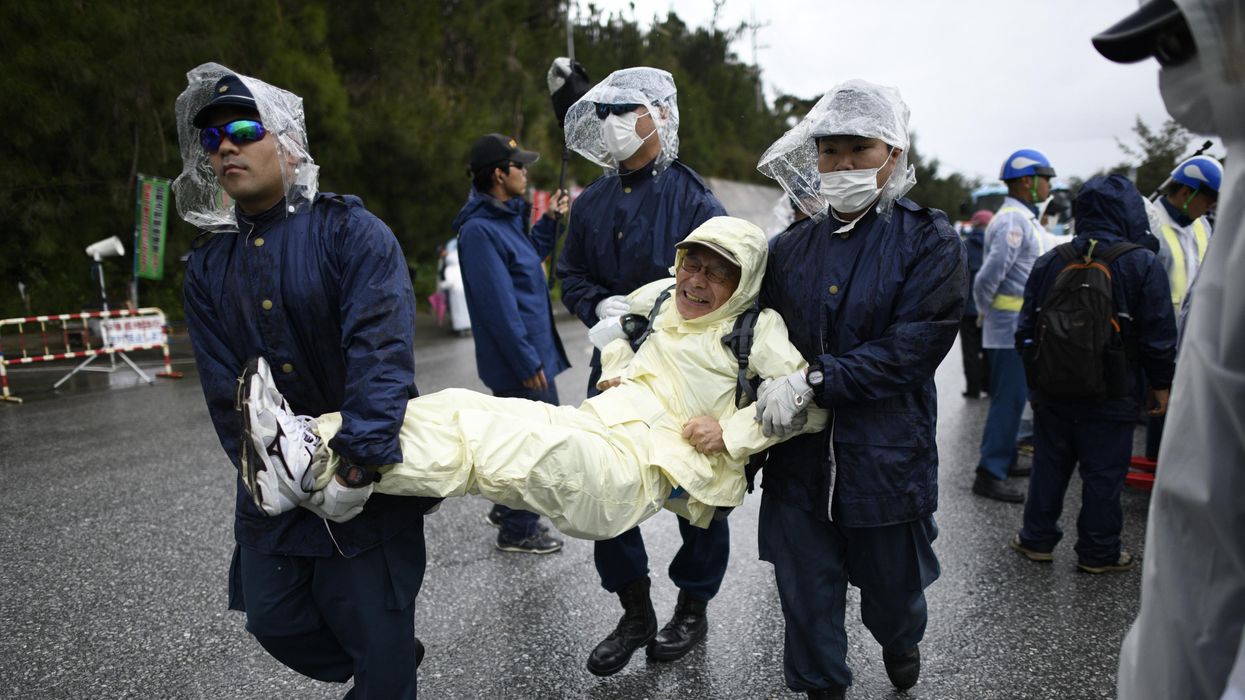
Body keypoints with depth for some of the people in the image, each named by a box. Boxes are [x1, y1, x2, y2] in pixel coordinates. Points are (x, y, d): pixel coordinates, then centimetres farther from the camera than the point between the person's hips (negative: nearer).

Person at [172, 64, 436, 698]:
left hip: (370, 482, -5)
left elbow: (381, 348, -25)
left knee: (377, 640, 4)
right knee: (275, 621, 16)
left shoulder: (352, 233, -11)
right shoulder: (207, 269, 5)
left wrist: (360, 459, -34)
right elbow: (226, 391, -1)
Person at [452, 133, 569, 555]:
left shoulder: (508, 216, 10)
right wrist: (528, 364, -20)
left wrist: (549, 221, 12)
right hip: (519, 361, -10)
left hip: (534, 351, 10)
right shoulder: (480, 229, -21)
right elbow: (498, 305, -23)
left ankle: (509, 509, 38)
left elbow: (530, 256, 25)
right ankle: (517, 531, 18)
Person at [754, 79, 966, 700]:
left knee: (891, 590, 18)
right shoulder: (790, 249, 7)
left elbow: (915, 346, -17)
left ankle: (901, 645, 53)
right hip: (799, 456, 3)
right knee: (807, 601, 10)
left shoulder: (929, 241, -5)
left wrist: (813, 380, -23)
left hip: (887, 456, -2)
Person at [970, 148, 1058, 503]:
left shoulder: (1024, 218, 16)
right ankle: (989, 475, -2)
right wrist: (984, 309, -11)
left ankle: (1004, 459, 31)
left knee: (1012, 396, 18)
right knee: (1009, 399, -7)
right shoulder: (1013, 221, -18)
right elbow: (989, 275, -25)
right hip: (1012, 325, -10)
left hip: (1022, 326, 10)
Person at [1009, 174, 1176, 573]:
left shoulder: (1050, 262, 2)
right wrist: (1161, 385, 5)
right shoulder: (1143, 264, -9)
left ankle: (1037, 540, 22)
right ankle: (1098, 553, 17)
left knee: (1049, 465, 14)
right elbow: (1159, 336, -7)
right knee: (1103, 473, 7)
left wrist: (1036, 375, 18)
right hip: (1110, 396, -3)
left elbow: (1027, 327, 7)